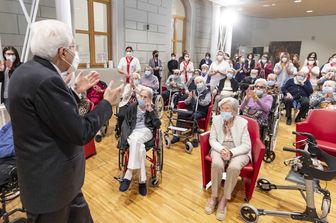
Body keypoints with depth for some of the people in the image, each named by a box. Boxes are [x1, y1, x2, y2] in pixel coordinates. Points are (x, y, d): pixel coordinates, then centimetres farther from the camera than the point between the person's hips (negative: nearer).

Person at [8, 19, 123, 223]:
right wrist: (107, 103, -12)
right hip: (51, 179, -9)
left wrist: (76, 91, 12)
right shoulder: (46, 80, -28)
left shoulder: (27, 71, 3)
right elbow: (81, 133, -25)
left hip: (45, 172, 9)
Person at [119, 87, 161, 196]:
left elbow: (158, 125, 2)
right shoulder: (132, 108, 13)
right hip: (133, 132, 1)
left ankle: (128, 175, -34)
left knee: (136, 140, -37)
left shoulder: (152, 109, 14)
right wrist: (127, 136, -11)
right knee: (140, 148, -35)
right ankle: (142, 180, -30)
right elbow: (125, 124, 8)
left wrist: (150, 111, -6)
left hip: (146, 132, -1)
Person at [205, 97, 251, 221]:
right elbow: (212, 139, -2)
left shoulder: (242, 122, -8)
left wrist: (231, 152, -26)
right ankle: (214, 197, -10)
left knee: (234, 167, -33)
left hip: (238, 151, -1)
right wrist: (221, 149, -22)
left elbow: (246, 145, -10)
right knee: (216, 164, -32)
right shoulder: (216, 119, -2)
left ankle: (224, 200, -13)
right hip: (220, 149, 2)